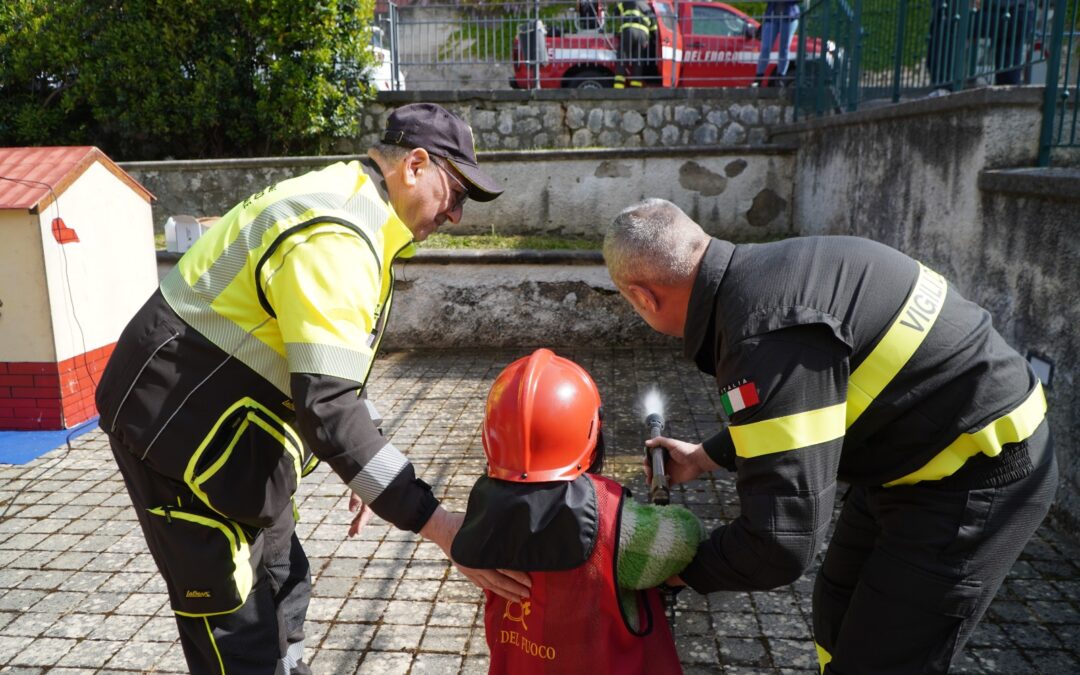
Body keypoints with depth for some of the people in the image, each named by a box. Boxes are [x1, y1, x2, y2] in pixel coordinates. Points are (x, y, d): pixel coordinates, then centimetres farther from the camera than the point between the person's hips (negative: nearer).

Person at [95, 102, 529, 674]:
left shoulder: (351, 207, 6)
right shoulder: (334, 236, -27)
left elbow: (328, 375, 13)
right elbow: (329, 407, -35)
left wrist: (365, 471, 11)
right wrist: (438, 525, -34)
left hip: (233, 425, 10)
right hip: (181, 424, -10)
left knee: (282, 586, 18)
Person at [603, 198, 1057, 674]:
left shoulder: (768, 334, -34)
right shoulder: (764, 272, -3)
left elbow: (782, 540, -30)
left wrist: (685, 568, -11)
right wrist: (706, 457, 18)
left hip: (976, 478, -9)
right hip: (921, 453, 9)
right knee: (838, 617, 21)